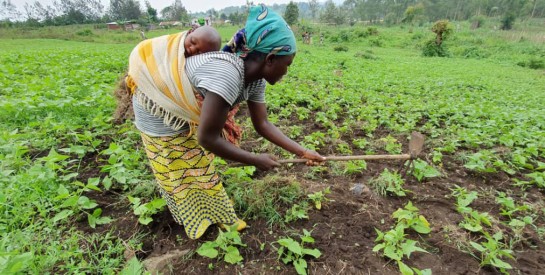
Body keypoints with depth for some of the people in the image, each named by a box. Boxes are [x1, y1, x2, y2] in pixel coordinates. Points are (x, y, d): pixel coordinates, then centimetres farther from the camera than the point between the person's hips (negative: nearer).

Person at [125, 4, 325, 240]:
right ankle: (196, 218, 37)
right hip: (157, 109, -8)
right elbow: (208, 138, -38)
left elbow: (263, 124, -7)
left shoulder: (255, 78, -13)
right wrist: (256, 160, -26)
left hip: (183, 112, 8)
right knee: (176, 170, 11)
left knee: (195, 160, 23)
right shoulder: (227, 74, -42)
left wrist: (303, 152, -10)